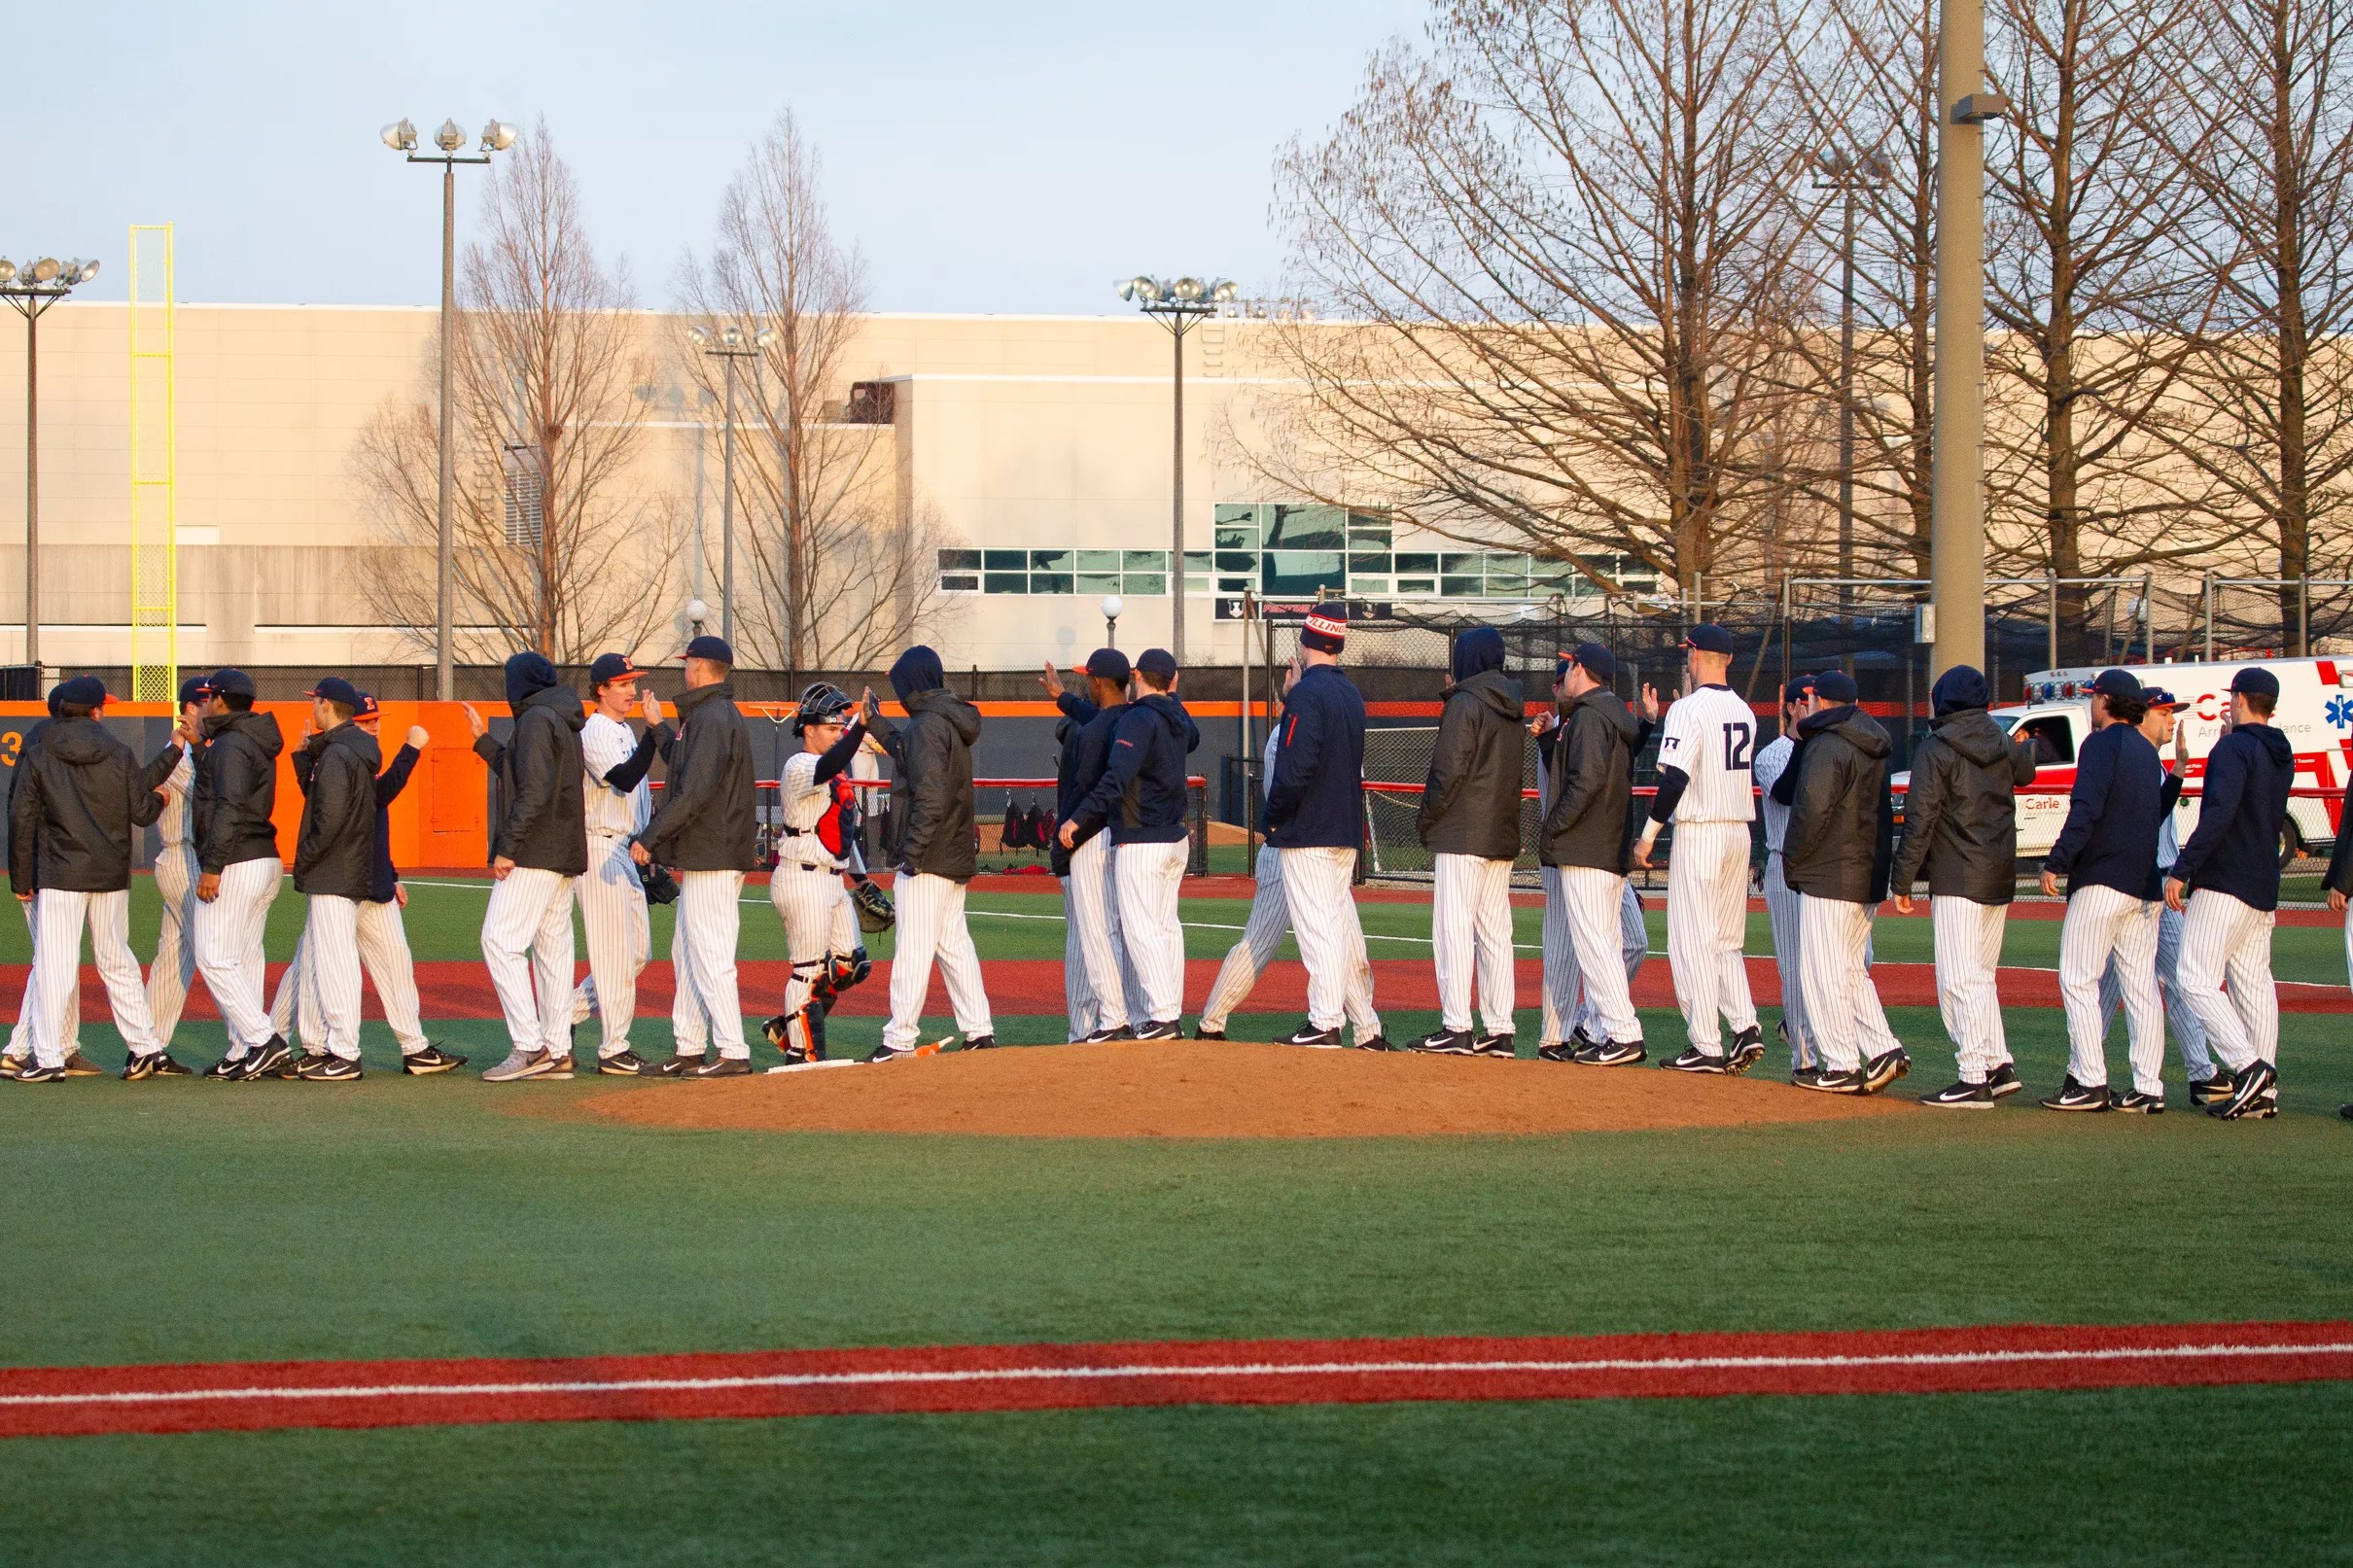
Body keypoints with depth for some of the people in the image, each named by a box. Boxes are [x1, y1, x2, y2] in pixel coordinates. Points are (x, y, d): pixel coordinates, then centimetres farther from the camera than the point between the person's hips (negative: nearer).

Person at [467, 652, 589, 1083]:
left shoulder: (536, 720, -12)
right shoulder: (563, 721, 18)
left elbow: (534, 792, -21)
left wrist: (507, 848, -20)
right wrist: (482, 740, 29)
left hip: (534, 853, -10)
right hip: (564, 854, 10)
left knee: (501, 941, -11)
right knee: (553, 947, 10)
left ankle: (529, 1047, -18)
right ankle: (558, 1052, 10)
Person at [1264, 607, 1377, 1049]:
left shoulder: (1307, 694, -14)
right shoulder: (1351, 694, 13)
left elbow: (1296, 766, -22)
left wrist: (1274, 816, -11)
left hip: (1307, 830, -9)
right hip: (1346, 829, 9)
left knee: (1316, 924, -8)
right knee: (1341, 920, 14)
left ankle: (1324, 1024, -9)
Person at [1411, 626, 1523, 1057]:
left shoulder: (1465, 704, -11)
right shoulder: (1513, 710, 14)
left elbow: (1450, 770, -15)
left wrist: (1426, 817, -5)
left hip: (1463, 833, -8)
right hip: (1503, 835, 8)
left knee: (1453, 927, -8)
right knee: (1495, 932, 9)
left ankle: (1456, 1027, -12)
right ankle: (1499, 1031, 8)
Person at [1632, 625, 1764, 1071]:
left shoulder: (1689, 709, -12)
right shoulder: (1744, 712, 10)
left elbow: (1674, 779, -18)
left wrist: (1648, 836, -10)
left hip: (1698, 834, -7)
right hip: (1739, 832, 7)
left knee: (1692, 942, -2)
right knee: (1727, 941, 15)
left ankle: (1707, 1046, -4)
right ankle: (1745, 1026, -1)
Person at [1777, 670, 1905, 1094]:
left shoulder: (1827, 747, -13)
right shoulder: (1873, 749, 15)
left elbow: (1813, 809, -20)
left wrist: (1791, 857, -7)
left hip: (1828, 877, -9)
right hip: (1868, 877, 9)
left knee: (1823, 972, -4)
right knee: (1851, 969, 16)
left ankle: (1842, 1066, -4)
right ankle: (1884, 1049, 6)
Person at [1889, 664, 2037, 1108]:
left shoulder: (1936, 750, -10)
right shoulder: (2002, 743, 8)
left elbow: (1920, 820, -14)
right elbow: (2025, 771, 33)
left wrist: (1902, 882, -10)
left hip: (1958, 880, -7)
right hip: (2001, 880, 7)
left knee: (1959, 980, -7)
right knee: (1981, 975, 18)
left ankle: (1974, 1080, -11)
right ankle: (1999, 1064, 14)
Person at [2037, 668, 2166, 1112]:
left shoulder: (2101, 744, -7)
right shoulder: (2148, 752, 19)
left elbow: (2085, 809, -18)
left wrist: (2056, 863, -19)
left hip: (2102, 881, -8)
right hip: (2146, 882, 8)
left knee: (2078, 980, -5)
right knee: (2141, 986, 7)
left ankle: (2090, 1083, -11)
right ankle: (2148, 1088, 3)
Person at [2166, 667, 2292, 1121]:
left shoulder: (2233, 748, -12)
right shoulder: (2282, 756, 15)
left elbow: (2219, 813, -24)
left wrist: (2181, 870, -24)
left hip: (2224, 883, -9)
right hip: (2264, 888, 9)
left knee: (2197, 980, -10)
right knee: (2254, 982, 9)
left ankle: (2248, 1065, -23)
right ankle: (2263, 1091, 7)